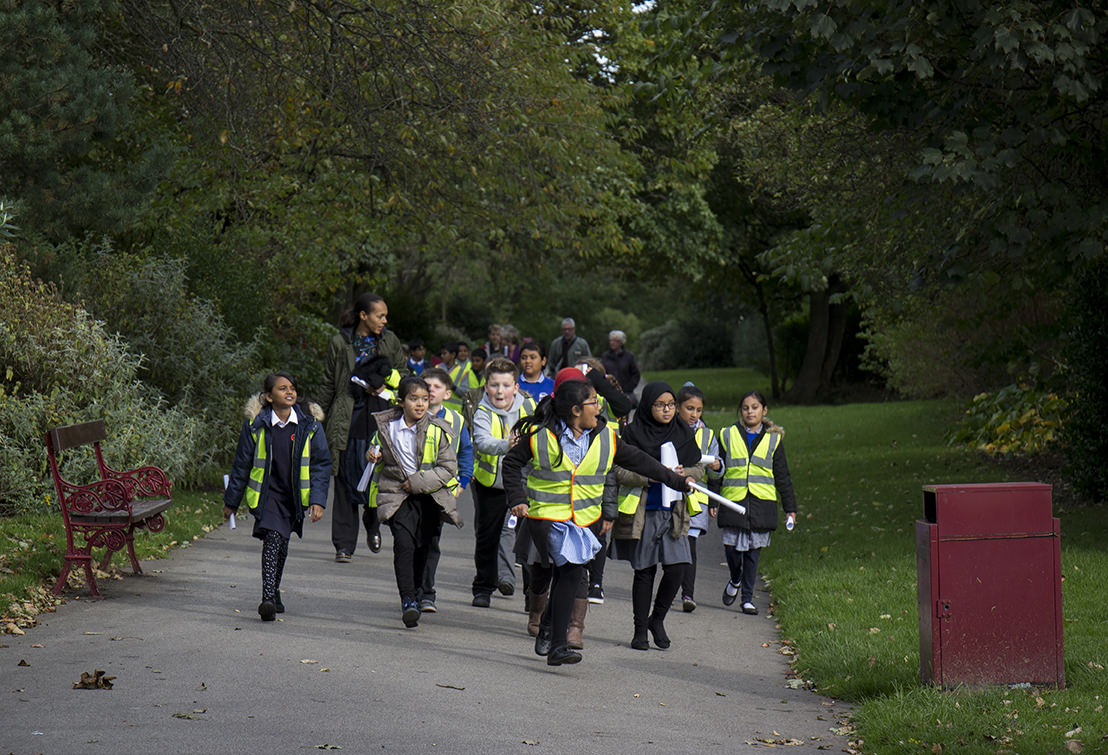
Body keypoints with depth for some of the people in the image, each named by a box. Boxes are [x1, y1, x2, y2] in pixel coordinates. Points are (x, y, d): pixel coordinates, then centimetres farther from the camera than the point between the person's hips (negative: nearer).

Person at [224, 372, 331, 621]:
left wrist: (318, 500, -11)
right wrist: (231, 501, 8)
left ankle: (273, 592, 35)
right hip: (266, 494, -3)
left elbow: (321, 465, -1)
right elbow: (242, 464, 2)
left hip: (295, 496, 3)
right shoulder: (255, 424, -8)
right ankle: (268, 597, -27)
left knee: (281, 543, 14)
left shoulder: (310, 424, -5)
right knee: (273, 537, -22)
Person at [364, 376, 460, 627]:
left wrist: (418, 482, -12)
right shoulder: (387, 426, 4)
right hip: (397, 496, -1)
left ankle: (415, 593, 33)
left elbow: (448, 467, -3)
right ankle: (407, 600, -21)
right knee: (404, 544, -20)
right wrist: (373, 455, -1)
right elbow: (380, 455, 24)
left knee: (422, 548, 9)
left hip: (430, 496, 1)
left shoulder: (437, 430, -3)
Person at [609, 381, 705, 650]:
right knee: (644, 570, 3)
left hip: (673, 512, 3)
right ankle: (640, 630, 15)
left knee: (676, 568, -9)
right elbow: (619, 471, -6)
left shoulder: (683, 433, 7)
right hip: (642, 513, -3)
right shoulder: (633, 433, -4)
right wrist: (650, 477, -20)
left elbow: (699, 468, 13)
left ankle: (657, 619, 14)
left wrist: (685, 474, -9)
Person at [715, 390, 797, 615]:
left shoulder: (773, 439, 9)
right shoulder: (728, 436, 8)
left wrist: (790, 509, 9)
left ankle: (747, 597, 13)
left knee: (753, 550, 2)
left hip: (762, 503, 0)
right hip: (733, 501, 0)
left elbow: (783, 476, 12)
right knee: (732, 546, -5)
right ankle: (735, 580, 26)